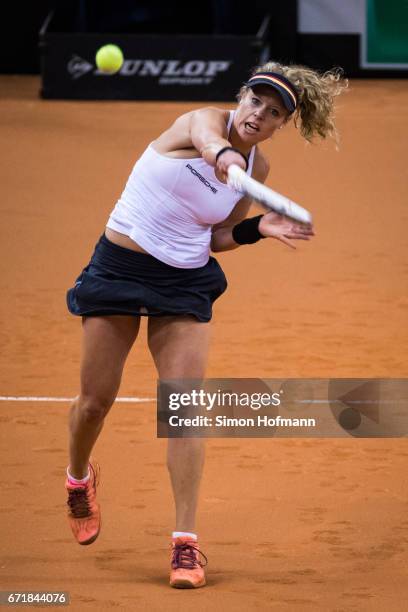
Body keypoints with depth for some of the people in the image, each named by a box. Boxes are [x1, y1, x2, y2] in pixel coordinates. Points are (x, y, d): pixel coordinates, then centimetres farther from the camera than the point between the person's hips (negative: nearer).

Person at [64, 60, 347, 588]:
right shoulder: (204, 121, -15)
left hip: (185, 282, 3)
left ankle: (185, 541, -8)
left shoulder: (258, 169, 1)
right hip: (118, 266, -3)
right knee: (95, 401, 5)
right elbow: (210, 143, -42)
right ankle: (79, 477, 39)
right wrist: (223, 158, -65)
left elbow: (216, 237, 11)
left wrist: (258, 228, -8)